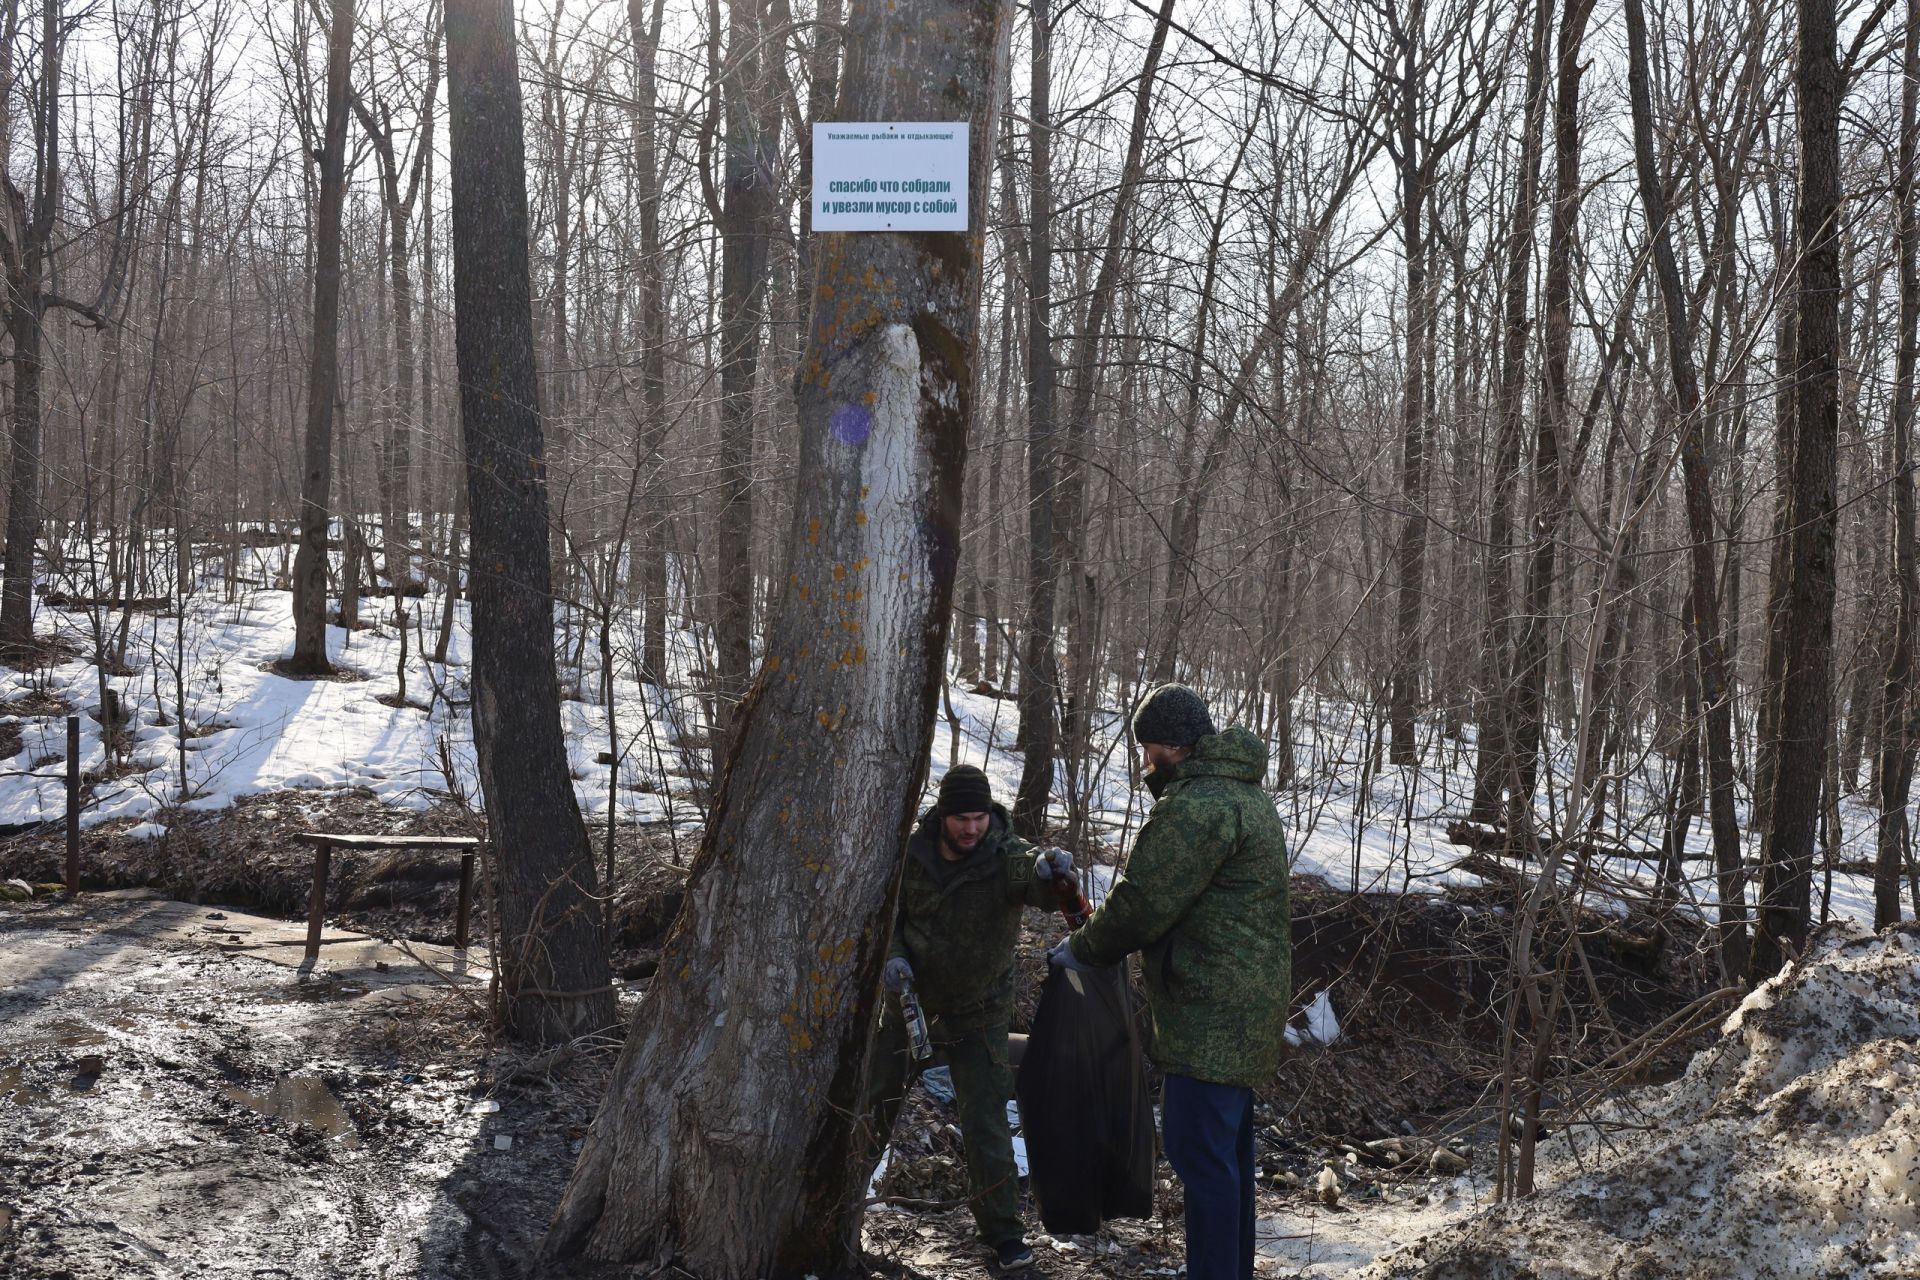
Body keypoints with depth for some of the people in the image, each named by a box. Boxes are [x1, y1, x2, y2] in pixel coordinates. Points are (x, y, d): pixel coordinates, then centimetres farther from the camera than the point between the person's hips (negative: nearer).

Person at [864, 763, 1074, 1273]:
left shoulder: (1005, 855, -21)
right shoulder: (911, 852, -13)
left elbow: (1032, 875, -44)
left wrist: (1049, 869, -68)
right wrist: (892, 954, -17)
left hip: (977, 1014, -3)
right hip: (909, 1001, 3)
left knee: (986, 1125, -3)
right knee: (875, 1103, 18)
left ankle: (1002, 1230, 12)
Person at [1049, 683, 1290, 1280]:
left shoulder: (1198, 805, -17)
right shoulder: (1246, 795, 18)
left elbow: (1144, 902, -17)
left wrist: (1081, 949, -2)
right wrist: (1099, 936, 17)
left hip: (1212, 1012, -11)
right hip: (1247, 1004, 11)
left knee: (1200, 1151, -8)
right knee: (1228, 1147, 18)